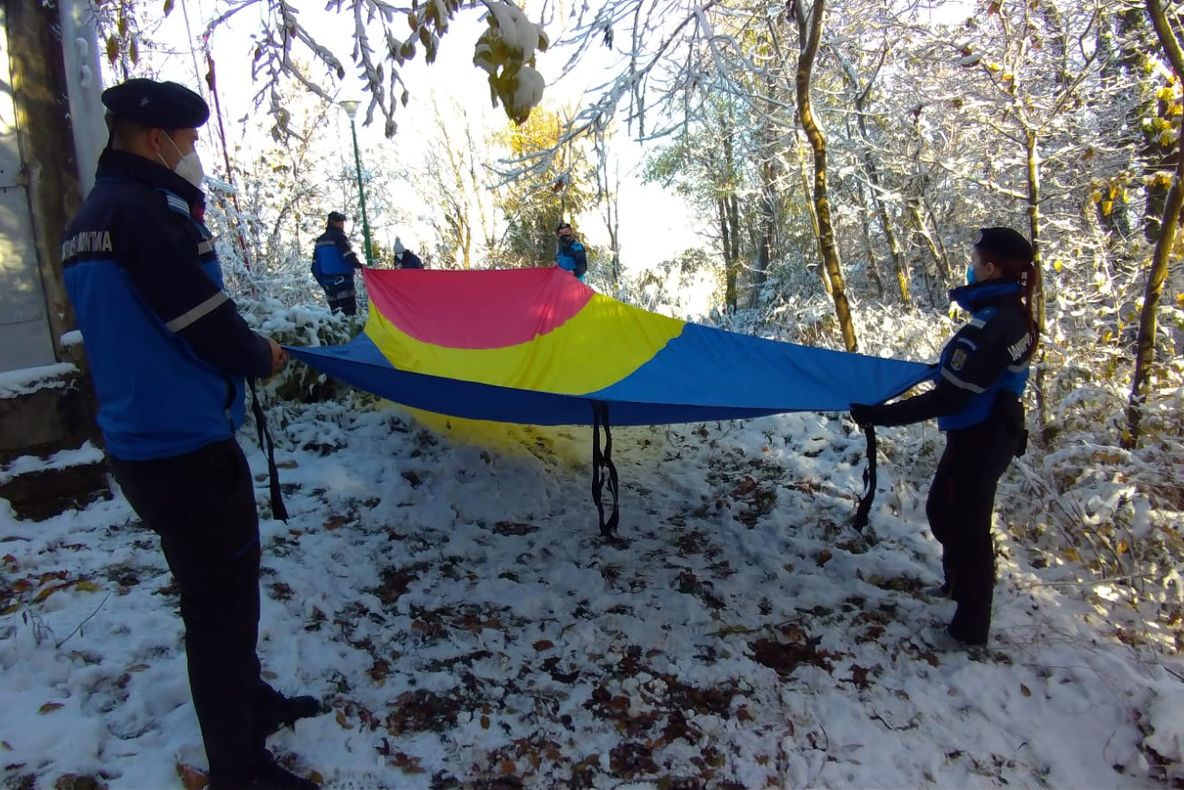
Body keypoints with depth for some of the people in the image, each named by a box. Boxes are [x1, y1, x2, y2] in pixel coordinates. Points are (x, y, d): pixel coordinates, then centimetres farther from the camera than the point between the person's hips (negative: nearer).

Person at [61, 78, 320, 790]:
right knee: (220, 602, 2)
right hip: (188, 449, -10)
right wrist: (266, 356, 0)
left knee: (218, 586, 23)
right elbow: (213, 329, -21)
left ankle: (249, 700, 41)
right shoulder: (148, 210, -18)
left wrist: (244, 350, 11)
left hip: (139, 439, 10)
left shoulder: (88, 219, 13)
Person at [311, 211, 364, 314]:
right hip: (343, 281, -8)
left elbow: (315, 265, 19)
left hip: (328, 284, 8)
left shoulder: (320, 240, 18)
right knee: (349, 310, -14)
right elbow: (349, 256, -15)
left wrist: (322, 281, 24)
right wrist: (360, 266, -3)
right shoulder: (338, 236, -6)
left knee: (335, 311, 11)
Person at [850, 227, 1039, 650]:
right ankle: (960, 583, 46)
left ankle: (971, 627, 22)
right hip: (997, 432, 9)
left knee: (966, 525, 5)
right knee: (943, 508, 25)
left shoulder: (989, 325, -28)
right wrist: (947, 367, 36)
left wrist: (881, 415, -28)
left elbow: (948, 399, -28)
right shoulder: (1014, 314, 1)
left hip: (978, 441, -9)